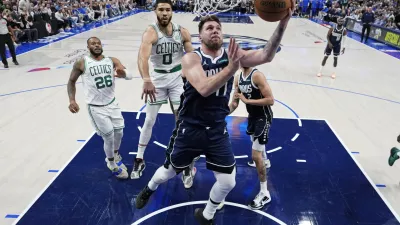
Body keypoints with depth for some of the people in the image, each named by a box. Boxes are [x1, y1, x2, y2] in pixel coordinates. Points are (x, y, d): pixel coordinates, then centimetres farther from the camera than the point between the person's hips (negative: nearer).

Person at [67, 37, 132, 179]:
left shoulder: (112, 61, -3)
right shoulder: (81, 64, -9)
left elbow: (129, 76, -15)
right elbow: (71, 81, 4)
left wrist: (123, 74, -40)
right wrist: (72, 100, -11)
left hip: (112, 103, 4)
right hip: (96, 107, -3)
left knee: (119, 132, 13)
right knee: (109, 137, -2)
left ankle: (115, 156, 45)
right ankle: (113, 166, 24)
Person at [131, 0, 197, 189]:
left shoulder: (182, 32, -5)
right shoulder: (151, 32, -17)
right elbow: (142, 58, -35)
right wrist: (146, 80, -52)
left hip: (178, 78, 2)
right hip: (158, 78, -1)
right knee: (149, 121, 7)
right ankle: (139, 160, 27)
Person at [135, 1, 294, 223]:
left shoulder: (231, 55, -6)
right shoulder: (190, 58, -15)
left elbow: (266, 56, -22)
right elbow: (204, 89, -33)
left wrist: (282, 23, -35)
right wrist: (231, 68, -45)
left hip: (217, 129, 3)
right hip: (189, 128, -2)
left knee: (228, 182, 4)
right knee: (169, 171, 17)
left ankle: (206, 216, 34)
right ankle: (149, 189, 54)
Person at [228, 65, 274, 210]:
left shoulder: (257, 76, -24)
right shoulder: (238, 78, 0)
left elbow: (270, 100, -28)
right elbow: (234, 103, 3)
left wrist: (247, 100, -27)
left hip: (263, 117, -9)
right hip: (252, 115, 9)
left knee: (255, 155, -13)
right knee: (255, 141, 33)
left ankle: (264, 193, 1)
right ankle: (264, 160, 68)